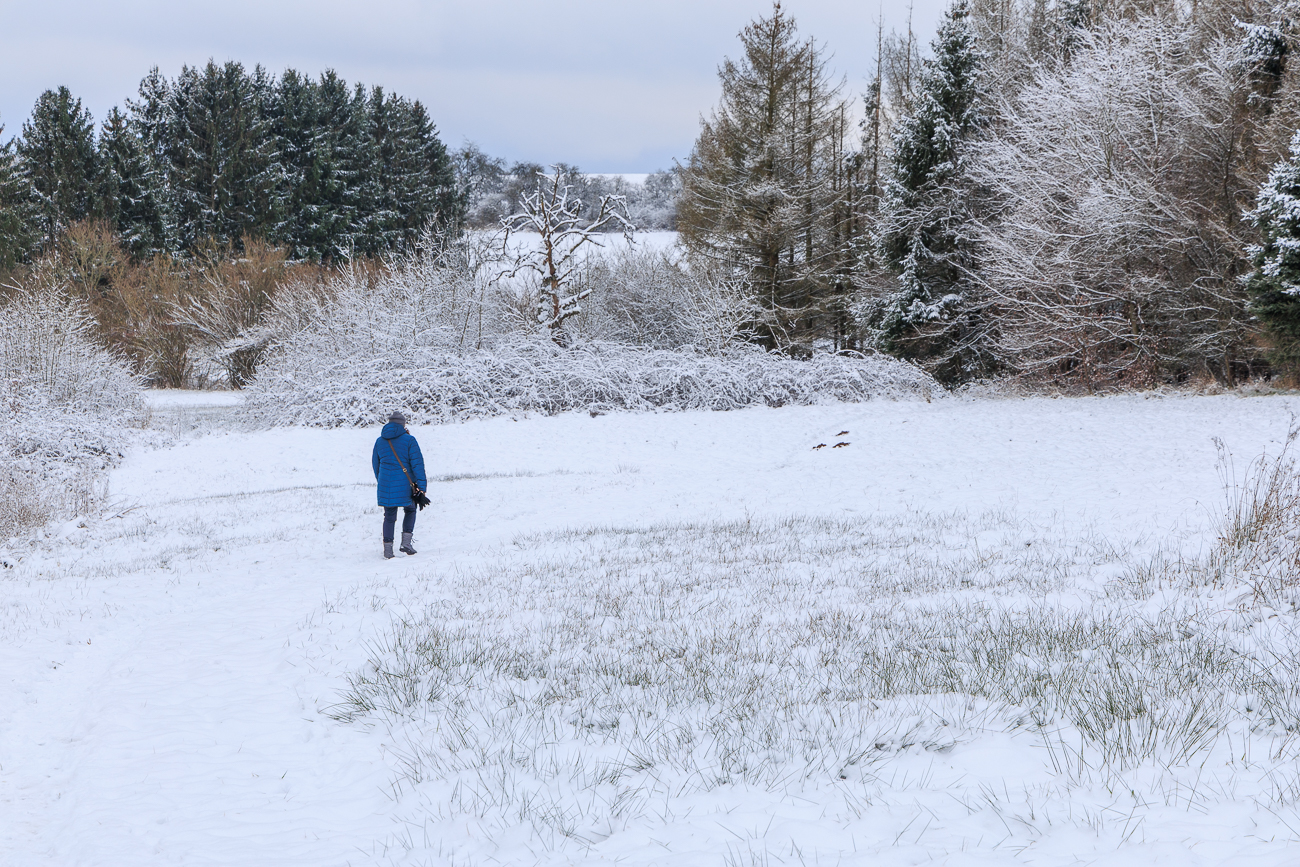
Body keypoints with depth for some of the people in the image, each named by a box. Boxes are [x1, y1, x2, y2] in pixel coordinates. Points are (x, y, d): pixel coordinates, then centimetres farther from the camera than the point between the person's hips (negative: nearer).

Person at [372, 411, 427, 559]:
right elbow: (417, 463, -9)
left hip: (386, 485, 3)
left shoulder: (379, 441, 8)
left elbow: (375, 463, 17)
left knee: (389, 516, 8)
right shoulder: (408, 440, -6)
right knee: (410, 510, 19)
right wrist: (422, 485, -8)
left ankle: (388, 549, 3)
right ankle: (406, 543, 6)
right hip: (405, 484, -3)